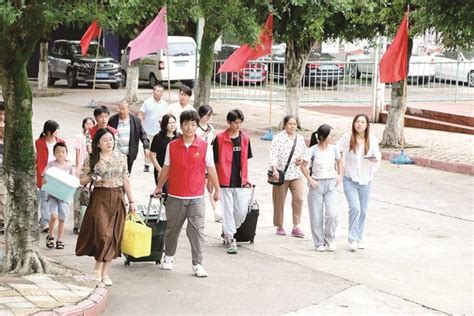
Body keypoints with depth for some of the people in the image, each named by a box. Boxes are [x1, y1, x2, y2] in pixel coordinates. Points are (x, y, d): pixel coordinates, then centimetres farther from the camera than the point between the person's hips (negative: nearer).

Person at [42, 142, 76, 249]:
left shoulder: (69, 166, 6)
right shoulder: (51, 164, 3)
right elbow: (44, 180, 3)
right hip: (52, 193, -2)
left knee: (62, 219, 4)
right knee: (54, 215, -18)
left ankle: (60, 240, 18)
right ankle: (50, 235, 4)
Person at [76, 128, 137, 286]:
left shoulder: (121, 158, 7)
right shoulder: (92, 159, 0)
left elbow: (126, 180, 10)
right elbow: (82, 180, 4)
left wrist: (131, 201, 7)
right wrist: (92, 177, -16)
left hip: (117, 199, 3)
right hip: (100, 199, -3)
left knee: (114, 235, 2)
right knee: (102, 233, -12)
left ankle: (105, 273, 10)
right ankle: (98, 270, 4)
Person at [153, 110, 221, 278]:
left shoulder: (205, 147, -3)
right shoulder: (172, 146, 1)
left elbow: (211, 169, 4)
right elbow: (166, 169, 12)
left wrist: (217, 189, 7)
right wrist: (159, 187, 19)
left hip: (196, 197, -1)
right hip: (175, 196, 2)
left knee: (197, 230, -4)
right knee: (173, 228, 14)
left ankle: (198, 264, 0)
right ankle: (168, 257, 33)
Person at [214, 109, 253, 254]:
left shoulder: (245, 138, 7)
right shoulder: (220, 138, -5)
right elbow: (215, 161, -2)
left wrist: (245, 178, 14)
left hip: (239, 182, 4)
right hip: (225, 182, -4)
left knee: (242, 211, 4)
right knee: (228, 211, -1)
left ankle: (228, 232, 27)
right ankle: (230, 240, 4)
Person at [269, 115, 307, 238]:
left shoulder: (300, 139, 12)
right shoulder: (278, 138, -3)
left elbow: (305, 153, 23)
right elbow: (273, 154, -12)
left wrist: (301, 160, 1)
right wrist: (274, 168, -26)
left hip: (296, 174, 3)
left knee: (298, 199, -10)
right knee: (279, 201, 4)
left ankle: (296, 226, -6)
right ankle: (279, 226, 19)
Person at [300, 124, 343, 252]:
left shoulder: (333, 149, 3)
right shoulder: (312, 150, -8)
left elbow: (339, 161, 21)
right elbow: (303, 166, -2)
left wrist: (339, 175, 8)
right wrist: (310, 179, -10)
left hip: (331, 184, 2)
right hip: (316, 184, -2)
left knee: (332, 214, -11)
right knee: (316, 216, 3)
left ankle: (329, 239, 10)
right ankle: (319, 243, 15)